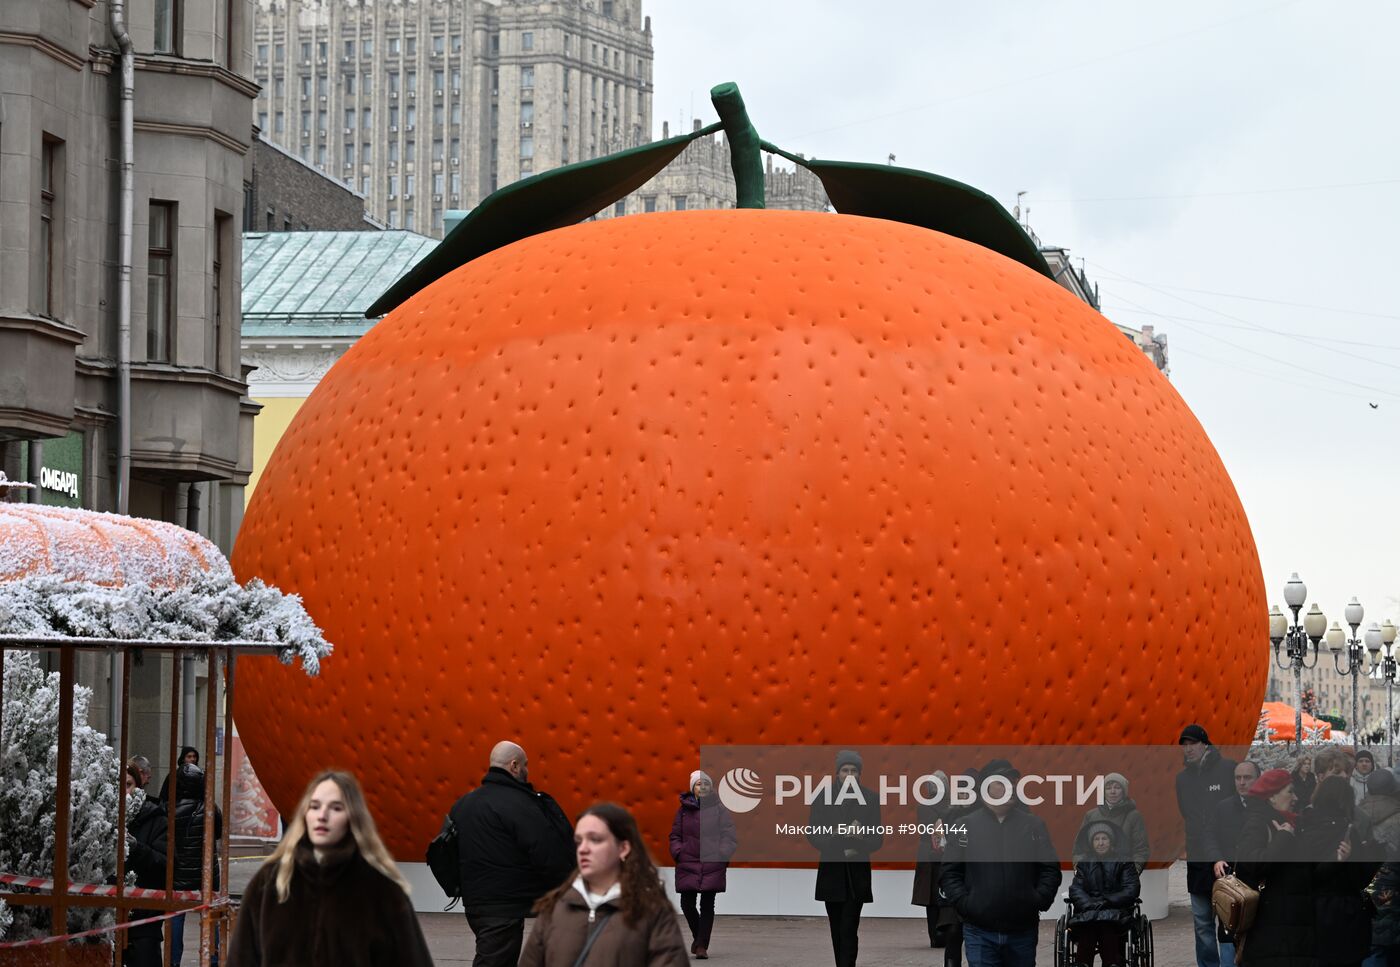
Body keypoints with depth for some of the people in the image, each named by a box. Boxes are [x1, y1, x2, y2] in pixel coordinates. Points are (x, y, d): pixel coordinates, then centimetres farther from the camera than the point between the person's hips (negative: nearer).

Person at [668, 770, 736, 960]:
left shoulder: (719, 809, 2)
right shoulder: (684, 809, 7)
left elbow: (729, 836, 1)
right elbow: (675, 835, 13)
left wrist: (722, 854, -12)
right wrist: (678, 852, -2)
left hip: (712, 864, -2)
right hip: (688, 862, 2)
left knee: (707, 905, -2)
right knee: (687, 903, 0)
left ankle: (702, 945, 4)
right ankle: (698, 936, 26)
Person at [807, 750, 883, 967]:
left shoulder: (870, 799, 0)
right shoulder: (824, 797, 1)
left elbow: (878, 839, 0)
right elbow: (812, 834, 0)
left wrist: (861, 837, -19)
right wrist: (832, 839, -18)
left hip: (857, 874, -2)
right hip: (831, 873, 2)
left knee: (849, 931, -11)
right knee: (837, 930, 9)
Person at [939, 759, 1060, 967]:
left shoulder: (1033, 825, 7)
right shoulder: (966, 826, 3)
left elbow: (1051, 869, 8)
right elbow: (949, 872, 2)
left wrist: (1039, 900, -7)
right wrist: (964, 903, -10)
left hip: (1022, 931, 2)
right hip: (980, 932, -2)